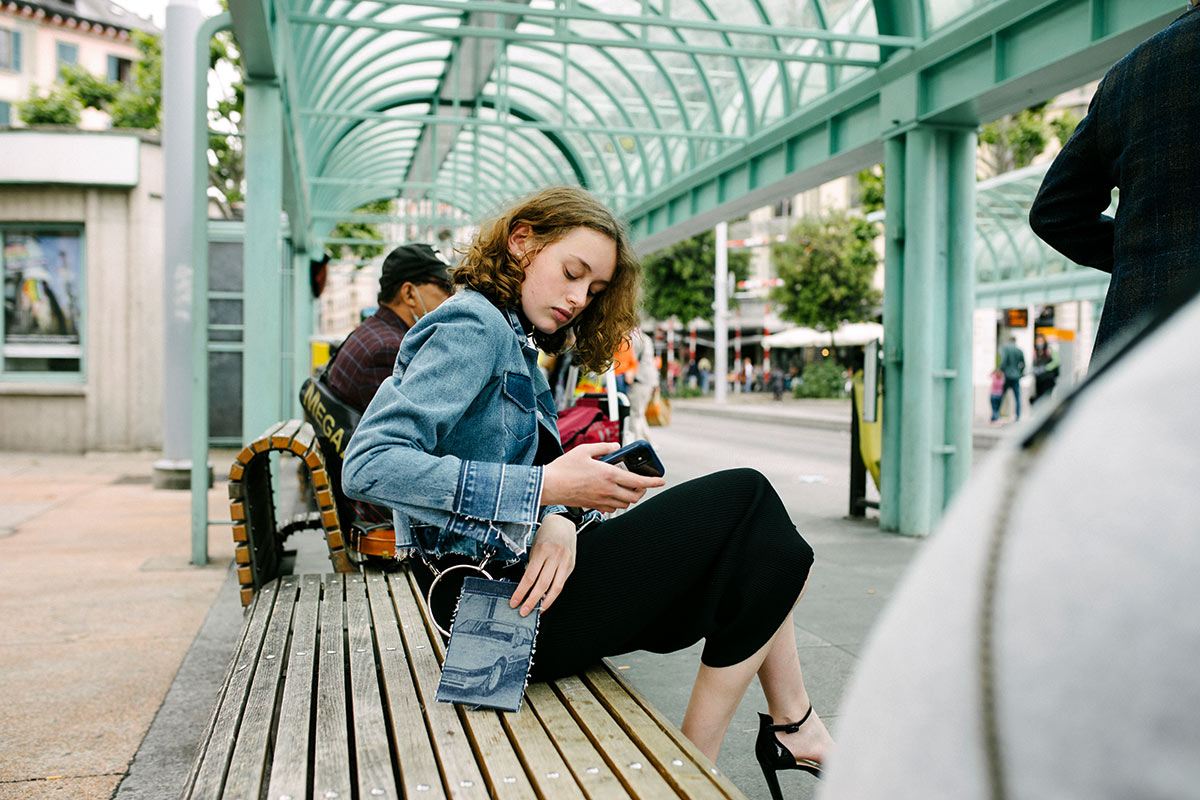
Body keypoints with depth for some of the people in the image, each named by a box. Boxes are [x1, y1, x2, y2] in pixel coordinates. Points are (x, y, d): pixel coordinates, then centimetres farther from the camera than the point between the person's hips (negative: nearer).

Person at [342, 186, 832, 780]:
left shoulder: (514, 342, 18)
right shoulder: (473, 325, -11)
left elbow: (524, 476, 13)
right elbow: (368, 465, -25)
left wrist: (556, 523, -12)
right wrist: (545, 490, -25)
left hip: (525, 579, 10)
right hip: (502, 601, -10)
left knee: (769, 561, 7)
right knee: (743, 498, -6)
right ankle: (793, 723, 6)